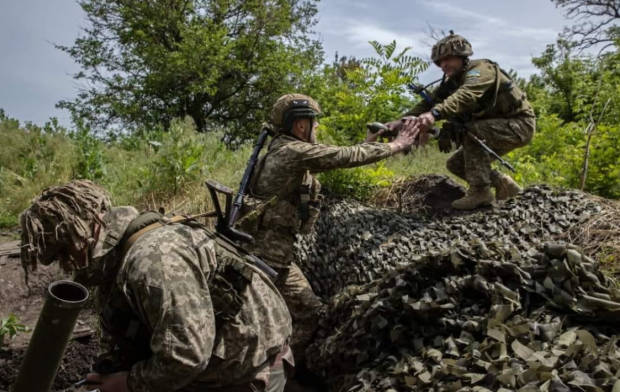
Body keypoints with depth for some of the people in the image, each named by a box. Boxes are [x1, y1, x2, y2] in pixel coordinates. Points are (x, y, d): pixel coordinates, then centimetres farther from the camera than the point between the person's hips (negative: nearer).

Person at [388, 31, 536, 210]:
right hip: (494, 128, 9)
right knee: (456, 164, 2)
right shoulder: (452, 81, 3)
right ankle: (503, 184, 12)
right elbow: (429, 102, -9)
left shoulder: (481, 69, -22)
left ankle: (480, 191, -24)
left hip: (520, 124, -9)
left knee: (471, 131, -32)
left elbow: (465, 96, -42)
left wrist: (435, 114, -58)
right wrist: (402, 121, -25)